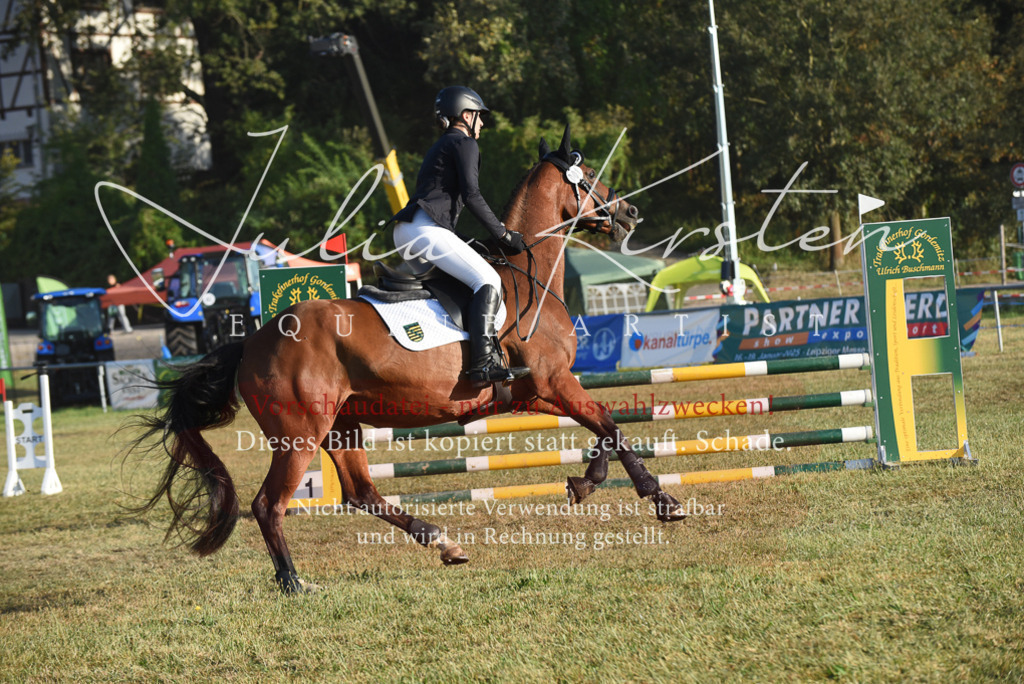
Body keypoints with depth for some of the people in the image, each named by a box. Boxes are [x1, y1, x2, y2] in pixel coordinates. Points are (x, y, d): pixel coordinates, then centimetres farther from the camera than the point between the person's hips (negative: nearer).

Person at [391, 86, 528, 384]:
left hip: (405, 234, 10)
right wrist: (503, 234, -6)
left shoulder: (441, 146, 30)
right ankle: (483, 362, -30)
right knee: (487, 280, -16)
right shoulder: (464, 144, 1)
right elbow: (471, 196, -11)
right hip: (426, 229, -10)